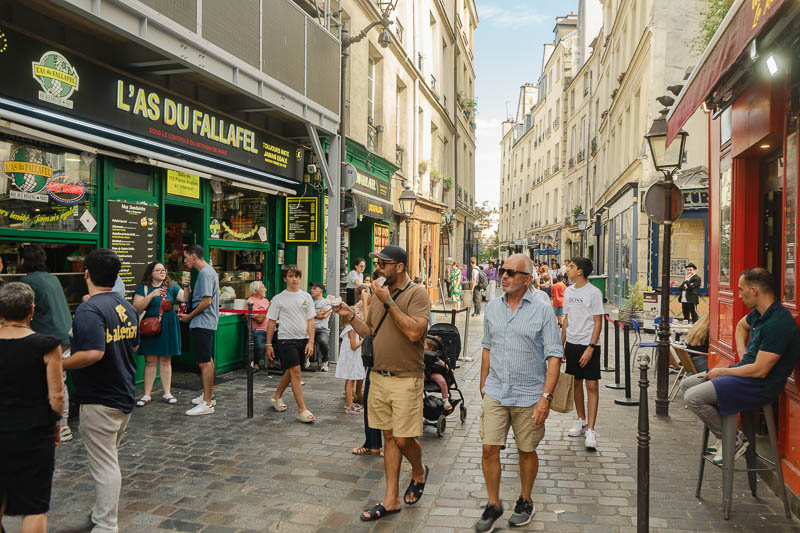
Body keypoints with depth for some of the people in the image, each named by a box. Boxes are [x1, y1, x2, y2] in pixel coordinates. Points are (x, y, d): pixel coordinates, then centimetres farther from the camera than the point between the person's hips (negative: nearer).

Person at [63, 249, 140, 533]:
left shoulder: (89, 310, -21)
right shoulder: (126, 307, 7)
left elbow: (94, 353, -31)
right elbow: (134, 345, 16)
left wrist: (60, 364, -17)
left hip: (99, 400, -9)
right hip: (125, 395, 9)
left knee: (104, 465, 1)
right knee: (108, 460, 23)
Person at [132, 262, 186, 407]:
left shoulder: (171, 287, 9)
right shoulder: (143, 288, 2)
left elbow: (185, 297, -2)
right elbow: (136, 308, -8)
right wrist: (151, 295, -19)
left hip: (168, 328, 2)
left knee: (166, 361, 8)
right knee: (150, 362, 2)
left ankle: (167, 393, 17)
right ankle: (147, 395, 12)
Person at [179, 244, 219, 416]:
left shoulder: (205, 273, -15)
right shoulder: (208, 271, 18)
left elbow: (206, 301, -22)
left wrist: (189, 316, -12)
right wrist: (187, 288, 4)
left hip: (202, 324, -11)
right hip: (206, 323, 11)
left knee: (204, 362, -10)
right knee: (207, 360, 19)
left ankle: (207, 404, -8)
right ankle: (209, 395, 30)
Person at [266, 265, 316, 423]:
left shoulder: (306, 297, 7)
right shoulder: (279, 299, 1)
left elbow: (310, 321, 5)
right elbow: (271, 322, 4)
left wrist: (311, 342, -4)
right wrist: (268, 344, 1)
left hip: (303, 339, 4)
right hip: (286, 339, -4)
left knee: (290, 371, 14)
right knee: (295, 372, -9)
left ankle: (276, 397, 36)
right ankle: (302, 410, -6)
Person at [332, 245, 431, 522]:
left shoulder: (417, 293, -11)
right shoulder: (378, 293, 11)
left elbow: (414, 332, -23)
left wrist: (389, 302, -21)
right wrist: (350, 316, 1)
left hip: (406, 379, -6)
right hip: (379, 376, 6)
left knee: (403, 439, -1)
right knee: (389, 438, 12)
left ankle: (419, 472, 32)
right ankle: (391, 500, 21)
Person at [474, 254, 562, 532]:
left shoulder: (542, 310, -7)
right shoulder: (492, 307, 5)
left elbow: (553, 355, -9)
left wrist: (546, 396, -15)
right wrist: (483, 386, 15)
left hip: (529, 395, -3)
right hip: (495, 393, 3)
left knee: (527, 451, 11)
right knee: (489, 449, 0)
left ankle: (525, 502, 33)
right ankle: (493, 505, 20)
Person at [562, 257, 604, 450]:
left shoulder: (594, 292, -10)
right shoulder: (568, 291, 10)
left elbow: (598, 323, -11)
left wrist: (590, 347, -17)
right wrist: (562, 345, 13)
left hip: (588, 345, -6)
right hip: (571, 344, 6)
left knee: (592, 385, -7)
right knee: (576, 383, 14)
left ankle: (590, 430, -5)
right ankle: (581, 421, 28)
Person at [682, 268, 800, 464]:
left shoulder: (778, 323, -25)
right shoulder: (759, 312, 5)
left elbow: (760, 371, -26)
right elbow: (741, 326, 31)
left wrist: (722, 372, -13)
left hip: (761, 386, -10)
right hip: (746, 369, 10)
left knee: (693, 398, -21)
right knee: (687, 385, 9)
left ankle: (735, 440, -3)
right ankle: (725, 433, 9)